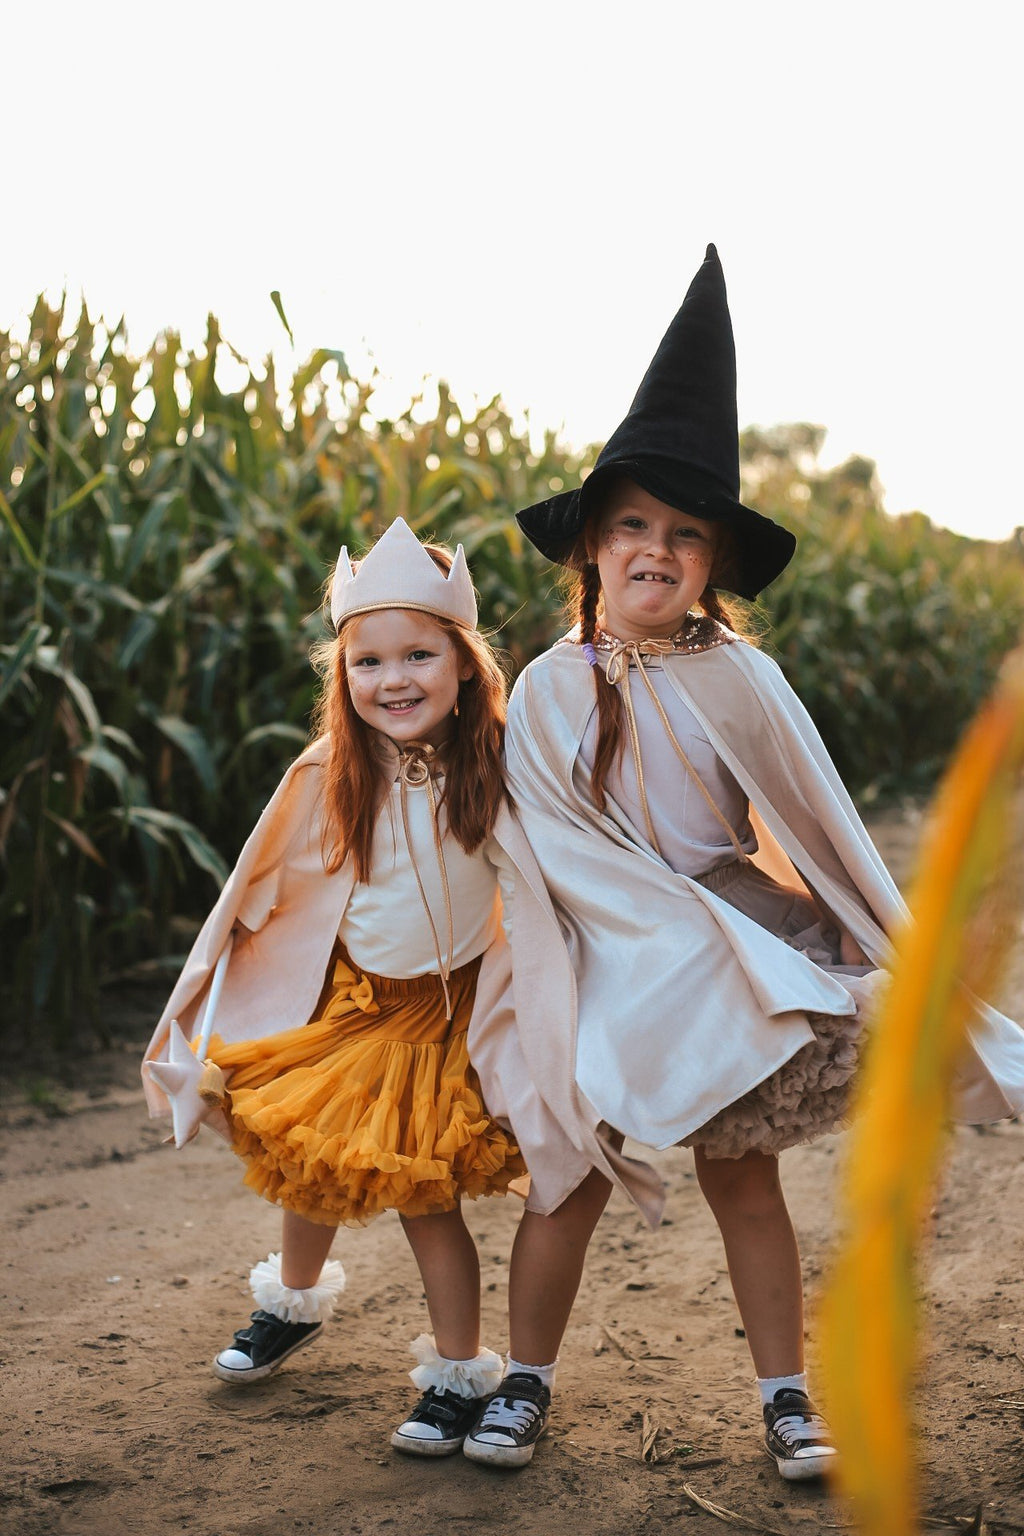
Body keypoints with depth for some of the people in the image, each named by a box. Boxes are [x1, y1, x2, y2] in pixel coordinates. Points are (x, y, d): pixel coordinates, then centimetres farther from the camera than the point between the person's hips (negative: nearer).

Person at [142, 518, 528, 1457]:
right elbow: (268, 888, -1)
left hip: (447, 1009, -2)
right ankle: (296, 1301, 48)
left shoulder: (496, 767, -15)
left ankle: (461, 1373, 19)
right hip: (342, 999, 3)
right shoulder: (329, 775, -11)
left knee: (425, 1191, -2)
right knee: (310, 1164, 16)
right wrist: (206, 1009, 4)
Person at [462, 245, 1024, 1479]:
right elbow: (557, 847, -9)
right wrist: (681, 929, -16)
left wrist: (895, 952, 2)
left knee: (746, 1185, 10)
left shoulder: (740, 680, -6)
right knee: (570, 1184, 7)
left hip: (739, 969, 1)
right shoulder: (549, 690, -7)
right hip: (607, 969, 0)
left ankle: (785, 1397, 26)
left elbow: (819, 829, 0)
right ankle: (525, 1382, 27)